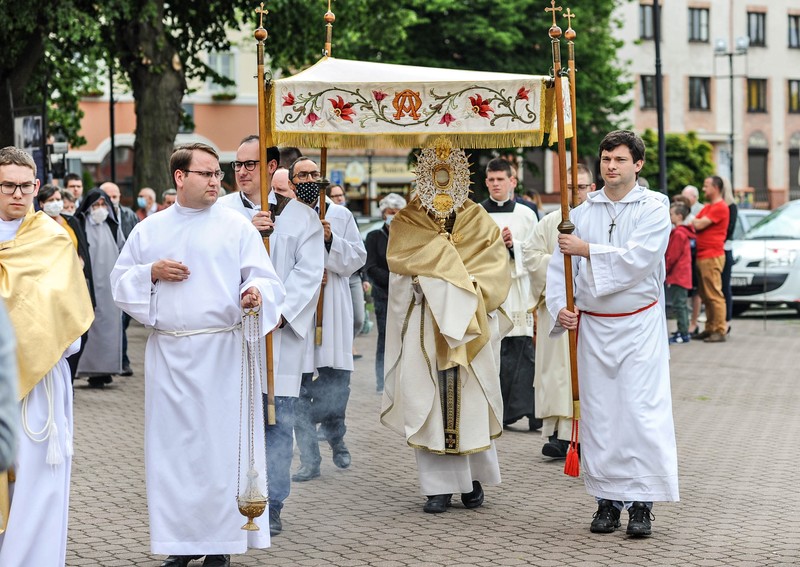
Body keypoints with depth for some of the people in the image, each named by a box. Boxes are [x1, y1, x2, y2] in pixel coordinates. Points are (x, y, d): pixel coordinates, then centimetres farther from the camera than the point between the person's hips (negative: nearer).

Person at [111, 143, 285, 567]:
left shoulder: (236, 227, 3)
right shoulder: (149, 230, 11)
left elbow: (263, 277, -1)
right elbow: (120, 280, 14)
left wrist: (255, 294, -24)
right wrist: (152, 273, -5)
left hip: (222, 353, -2)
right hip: (167, 353, 3)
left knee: (221, 443, -3)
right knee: (172, 444, 4)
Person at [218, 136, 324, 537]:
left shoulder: (301, 216, 7)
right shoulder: (221, 211, 10)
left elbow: (309, 273, -1)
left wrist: (279, 311, -12)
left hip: (282, 331, 0)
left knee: (277, 420, 0)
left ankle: (271, 505, 6)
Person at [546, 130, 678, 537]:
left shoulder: (653, 210, -3)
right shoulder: (583, 211, 8)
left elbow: (636, 259, -17)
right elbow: (559, 265, 7)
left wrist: (586, 250, -15)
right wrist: (561, 307, -7)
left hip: (640, 325, -4)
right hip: (593, 326, 4)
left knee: (641, 411, -8)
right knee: (599, 414, 4)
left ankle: (641, 504, -4)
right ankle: (607, 500, 12)